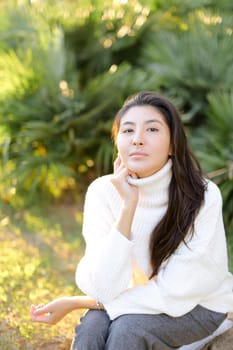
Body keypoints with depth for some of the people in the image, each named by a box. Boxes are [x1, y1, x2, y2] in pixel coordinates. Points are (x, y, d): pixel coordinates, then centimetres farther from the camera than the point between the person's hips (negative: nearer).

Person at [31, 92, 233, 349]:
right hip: (144, 301, 3)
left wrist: (76, 303, -22)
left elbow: (172, 293, -25)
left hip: (200, 306, -2)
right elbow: (104, 288, -25)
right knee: (90, 329, -28)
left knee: (127, 329, -29)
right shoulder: (104, 191, -17)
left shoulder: (203, 197, -26)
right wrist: (129, 204, -32)